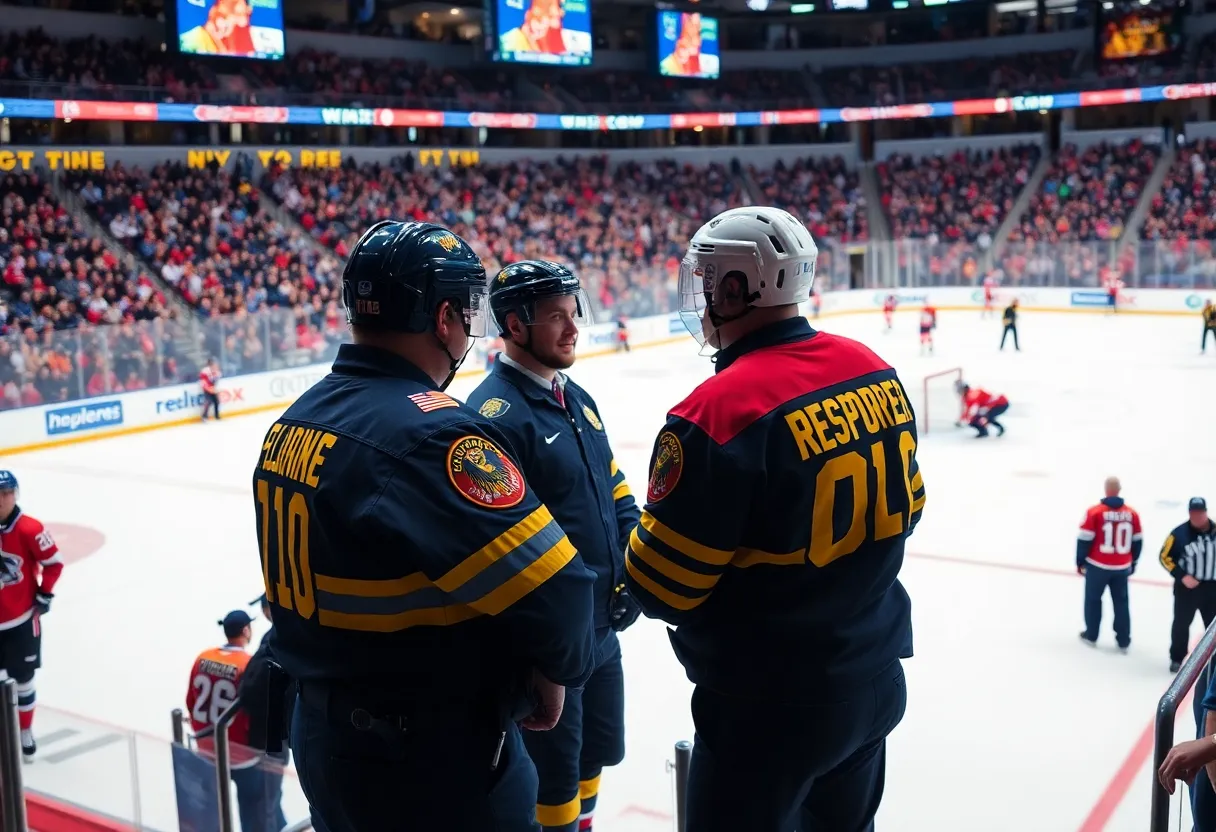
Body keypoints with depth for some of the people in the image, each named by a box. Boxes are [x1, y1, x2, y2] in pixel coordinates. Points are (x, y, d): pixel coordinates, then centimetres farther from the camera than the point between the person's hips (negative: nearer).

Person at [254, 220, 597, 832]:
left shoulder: (296, 421, 1)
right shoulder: (429, 434, -26)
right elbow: (550, 585, -29)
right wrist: (555, 669, -10)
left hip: (322, 736, 8)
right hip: (435, 763, -8)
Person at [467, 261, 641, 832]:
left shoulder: (576, 398, 9)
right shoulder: (495, 414, -20)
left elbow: (615, 492, 16)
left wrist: (632, 572, 4)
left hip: (602, 628, 9)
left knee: (594, 754, 23)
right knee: (555, 774, 7)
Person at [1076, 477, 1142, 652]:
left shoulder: (1094, 512, -13)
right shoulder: (1132, 514, -2)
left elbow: (1085, 539, -11)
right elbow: (1137, 541, 6)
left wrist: (1080, 561, 2)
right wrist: (1133, 562, 20)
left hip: (1098, 566, -3)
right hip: (1122, 567, 3)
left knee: (1093, 599, 15)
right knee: (1121, 602, 14)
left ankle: (1091, 635, 24)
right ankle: (1123, 641, 18)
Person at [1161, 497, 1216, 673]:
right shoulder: (1179, 533, -12)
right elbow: (1165, 557, -7)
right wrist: (1182, 576, -15)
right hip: (1186, 587, -3)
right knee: (1181, 623, 8)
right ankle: (1176, 659, 22)